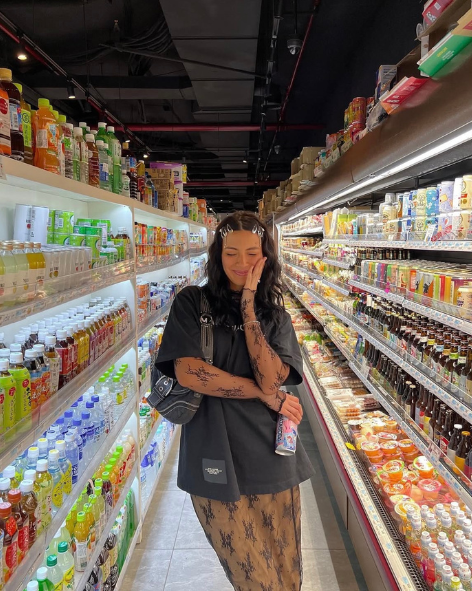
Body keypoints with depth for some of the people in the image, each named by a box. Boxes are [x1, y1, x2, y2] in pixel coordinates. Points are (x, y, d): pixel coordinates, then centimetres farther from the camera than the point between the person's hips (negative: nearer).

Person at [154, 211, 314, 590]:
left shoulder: (275, 314, 6)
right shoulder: (193, 303, -3)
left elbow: (271, 378, -10)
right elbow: (188, 373, -16)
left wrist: (248, 306, -14)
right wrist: (267, 395, -10)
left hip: (272, 458, 4)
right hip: (216, 462, -3)